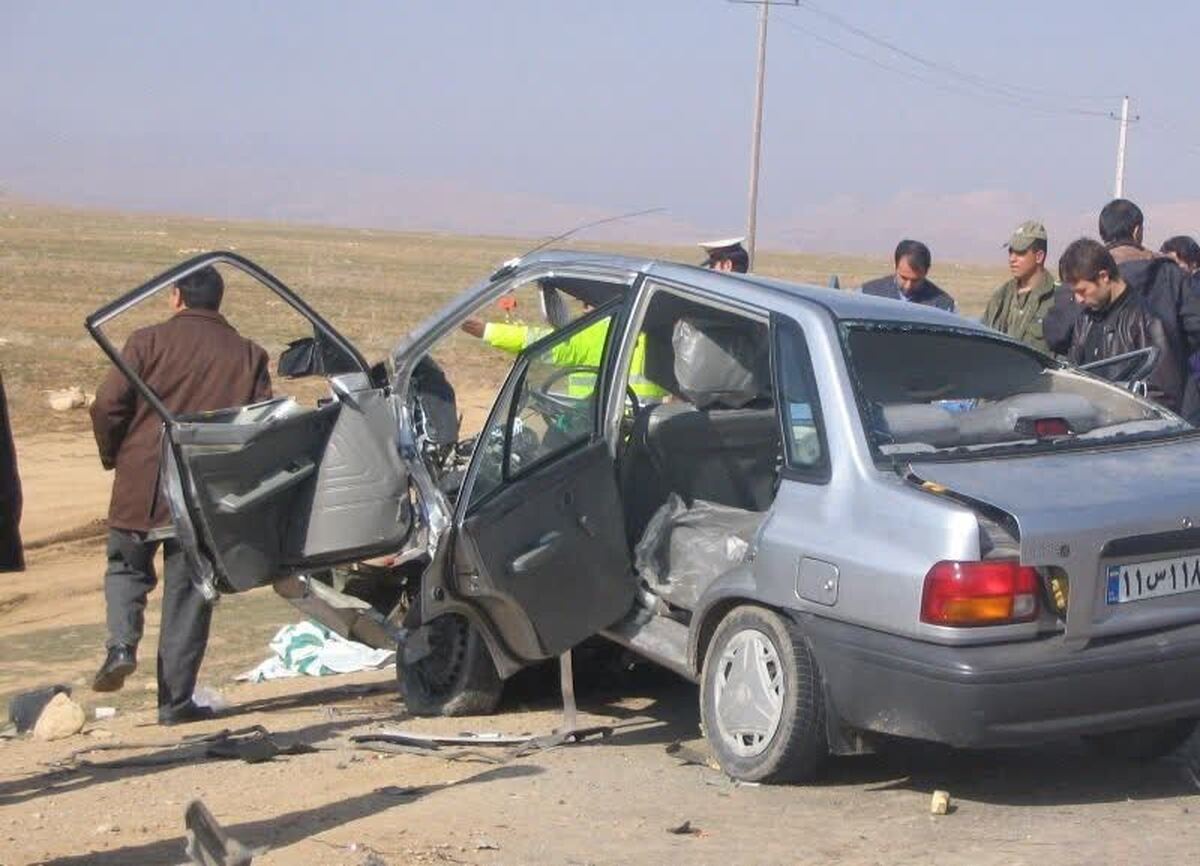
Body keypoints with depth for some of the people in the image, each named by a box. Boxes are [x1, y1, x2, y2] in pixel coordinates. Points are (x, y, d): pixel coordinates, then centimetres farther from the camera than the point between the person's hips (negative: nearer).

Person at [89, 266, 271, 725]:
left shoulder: (148, 342, -2)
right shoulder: (247, 354, 5)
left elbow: (108, 406, -7)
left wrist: (114, 457, 10)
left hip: (140, 486, -1)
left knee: (127, 567, 21)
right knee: (187, 591, 7)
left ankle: (121, 643, -4)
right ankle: (176, 700, 7)